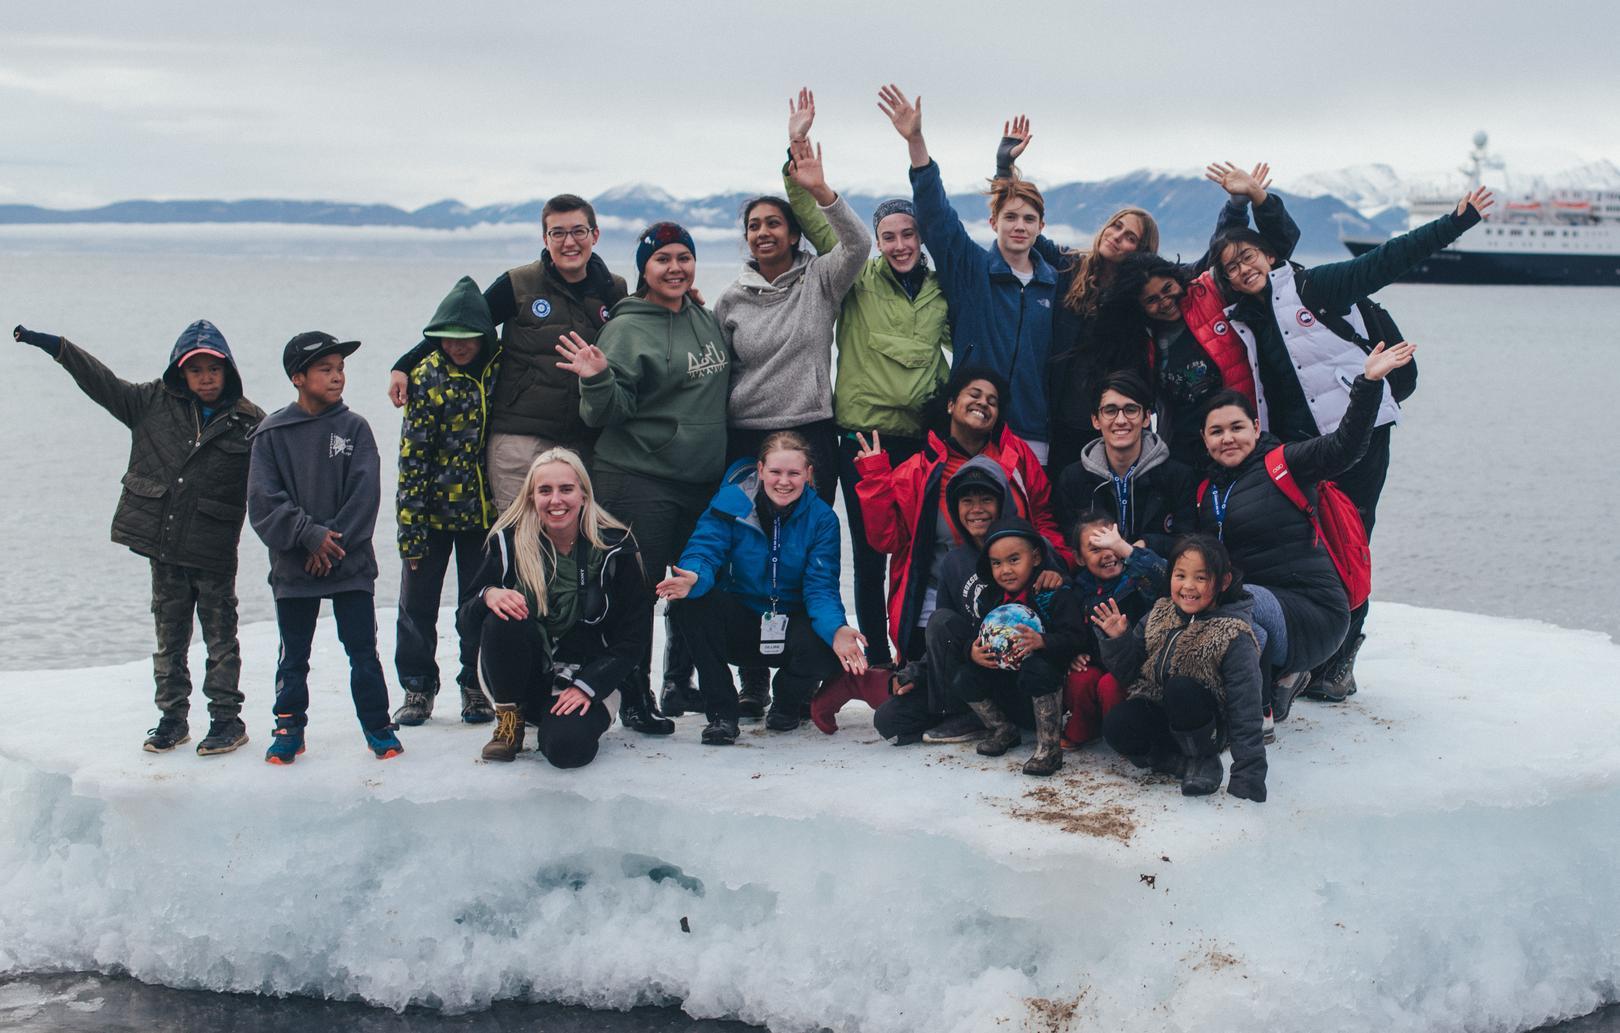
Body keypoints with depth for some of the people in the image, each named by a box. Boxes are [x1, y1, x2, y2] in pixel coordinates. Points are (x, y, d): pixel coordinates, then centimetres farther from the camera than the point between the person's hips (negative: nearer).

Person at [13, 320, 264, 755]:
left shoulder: (248, 422, -4)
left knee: (221, 637, 5)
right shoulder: (155, 402, 3)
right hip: (163, 547, 3)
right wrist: (55, 346, -3)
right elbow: (103, 383, 3)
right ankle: (172, 718, 21)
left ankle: (227, 718, 14)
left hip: (214, 553, -3)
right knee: (169, 636, 12)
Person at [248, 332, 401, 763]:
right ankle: (288, 727, 24)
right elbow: (263, 500, -8)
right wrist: (309, 535, -16)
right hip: (293, 568, 0)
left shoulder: (355, 428, 0)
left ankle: (377, 725, 16)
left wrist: (333, 541, -14)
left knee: (363, 650, 4)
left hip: (352, 564, 0)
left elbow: (364, 493, -6)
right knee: (293, 655, 10)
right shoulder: (272, 433, -2)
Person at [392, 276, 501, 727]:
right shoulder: (428, 376, -10)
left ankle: (476, 686, 22)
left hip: (484, 511, 1)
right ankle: (418, 687, 20)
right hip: (432, 508, -1)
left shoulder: (502, 367, -4)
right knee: (417, 602, 5)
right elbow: (412, 455, -11)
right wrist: (410, 526, -14)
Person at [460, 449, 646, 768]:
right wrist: (488, 596, -25)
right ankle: (509, 720, -8)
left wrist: (586, 686, -18)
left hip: (591, 673, -2)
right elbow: (466, 619, -2)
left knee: (566, 747, -31)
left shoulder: (615, 548, -7)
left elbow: (634, 638, -6)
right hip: (527, 678, 2)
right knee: (503, 618, -29)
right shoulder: (509, 542, -2)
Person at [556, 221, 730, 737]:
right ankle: (635, 700, 7)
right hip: (639, 482, -6)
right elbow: (608, 413, -13)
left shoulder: (708, 321, 10)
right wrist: (597, 380, -30)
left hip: (704, 482, 6)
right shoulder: (627, 329, -9)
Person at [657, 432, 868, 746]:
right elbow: (703, 551, -21)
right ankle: (721, 714, -16)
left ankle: (786, 704, 6)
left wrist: (836, 630, -37)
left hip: (790, 628, 0)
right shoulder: (731, 502, -9)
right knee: (694, 603, -32)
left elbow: (820, 587, -15)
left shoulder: (821, 518, -7)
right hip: (738, 625, 0)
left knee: (827, 651, -33)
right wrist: (693, 578, -47)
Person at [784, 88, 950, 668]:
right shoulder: (858, 278, 3)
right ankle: (875, 657, 12)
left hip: (922, 435, 2)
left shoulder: (940, 290, 10)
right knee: (869, 551, 3)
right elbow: (812, 218, -4)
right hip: (863, 431, -2)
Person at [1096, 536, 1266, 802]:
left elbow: (1245, 711, -18)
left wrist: (1248, 779, -23)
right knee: (1115, 726, -25)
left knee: (1180, 687, -33)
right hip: (1158, 714, 4)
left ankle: (1203, 757, -9)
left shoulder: (1233, 637, -15)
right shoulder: (1160, 614, 0)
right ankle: (1191, 763, -10)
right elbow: (1130, 670, 7)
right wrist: (1118, 640, -15)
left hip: (1210, 727, -4)